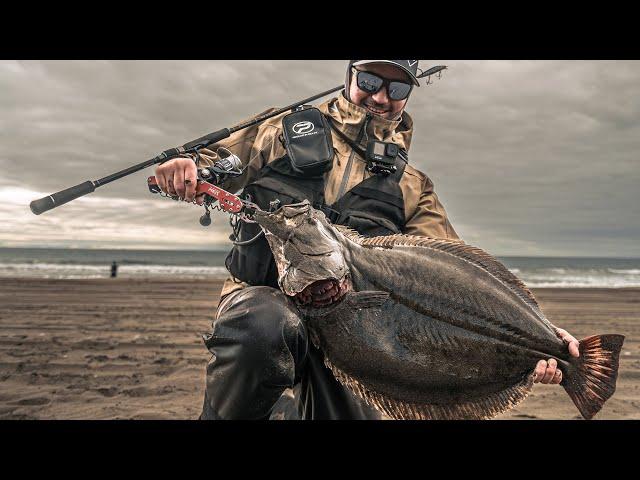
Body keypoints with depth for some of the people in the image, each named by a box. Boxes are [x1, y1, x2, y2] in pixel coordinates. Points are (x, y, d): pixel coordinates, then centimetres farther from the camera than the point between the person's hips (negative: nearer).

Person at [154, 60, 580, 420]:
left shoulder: (410, 187, 13)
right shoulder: (287, 130, 11)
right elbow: (212, 165, 16)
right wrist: (183, 168, -11)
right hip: (261, 291, -2)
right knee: (266, 330, -35)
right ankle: (223, 415, -7)